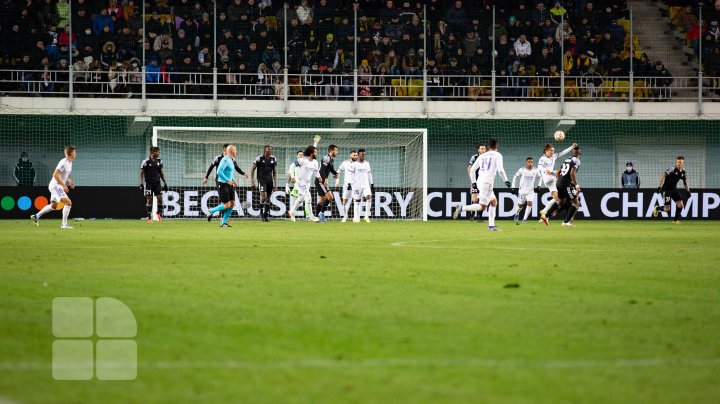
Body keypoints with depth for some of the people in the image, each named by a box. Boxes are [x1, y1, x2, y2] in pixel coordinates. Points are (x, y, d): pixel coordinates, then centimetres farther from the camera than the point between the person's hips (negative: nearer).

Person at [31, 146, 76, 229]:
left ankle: (36, 216, 35)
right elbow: (55, 175, -26)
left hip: (58, 186, 10)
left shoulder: (69, 162, 10)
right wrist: (63, 185, -26)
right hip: (55, 186, -10)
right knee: (68, 203, -17)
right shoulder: (64, 163, -20)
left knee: (53, 206, 22)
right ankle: (64, 224, -15)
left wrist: (69, 180, 11)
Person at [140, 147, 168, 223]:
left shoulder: (159, 161, 6)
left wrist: (165, 183, 13)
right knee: (149, 199, -5)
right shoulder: (146, 162, -7)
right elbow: (142, 173, -2)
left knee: (160, 198, -6)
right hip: (148, 183, -4)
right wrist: (141, 184, -8)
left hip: (157, 182, 4)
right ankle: (149, 217, 3)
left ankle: (159, 213, 18)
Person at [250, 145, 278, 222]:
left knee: (268, 198, 5)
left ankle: (266, 216, 11)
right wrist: (252, 182, -6)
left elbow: (275, 172, 13)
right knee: (264, 196, -20)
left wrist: (275, 184, 9)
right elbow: (252, 170, 0)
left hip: (269, 180, 4)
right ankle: (261, 213, -7)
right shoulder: (259, 158, -6)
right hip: (261, 180, -4)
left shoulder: (273, 159, 6)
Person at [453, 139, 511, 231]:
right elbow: (500, 170, -12)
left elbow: (472, 169, 17)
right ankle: (462, 208, -21)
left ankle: (491, 225, 16)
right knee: (482, 206, -8)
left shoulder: (482, 156, 17)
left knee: (494, 202, 20)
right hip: (487, 183, -8)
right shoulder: (497, 155, 0)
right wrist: (506, 181, 0)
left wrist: (474, 182, 25)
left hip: (480, 182, 8)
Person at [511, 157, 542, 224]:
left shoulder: (535, 170, -3)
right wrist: (513, 186, -4)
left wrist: (539, 185, 6)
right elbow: (515, 177, 1)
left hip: (530, 191, 1)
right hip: (522, 190, -1)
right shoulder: (522, 170, -9)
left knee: (529, 203, -17)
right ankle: (517, 214, 38)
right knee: (520, 205, 5)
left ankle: (525, 219, -10)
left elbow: (539, 177, 15)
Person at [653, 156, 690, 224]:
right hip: (666, 190, -7)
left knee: (680, 205, -4)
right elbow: (662, 175, -26)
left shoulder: (683, 172, 3)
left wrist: (687, 191, 11)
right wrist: (659, 186, -32)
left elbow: (685, 182, 19)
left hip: (674, 189, 7)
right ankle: (657, 208, 24)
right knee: (667, 209, -7)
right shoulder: (672, 169, -19)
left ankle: (676, 220, 13)